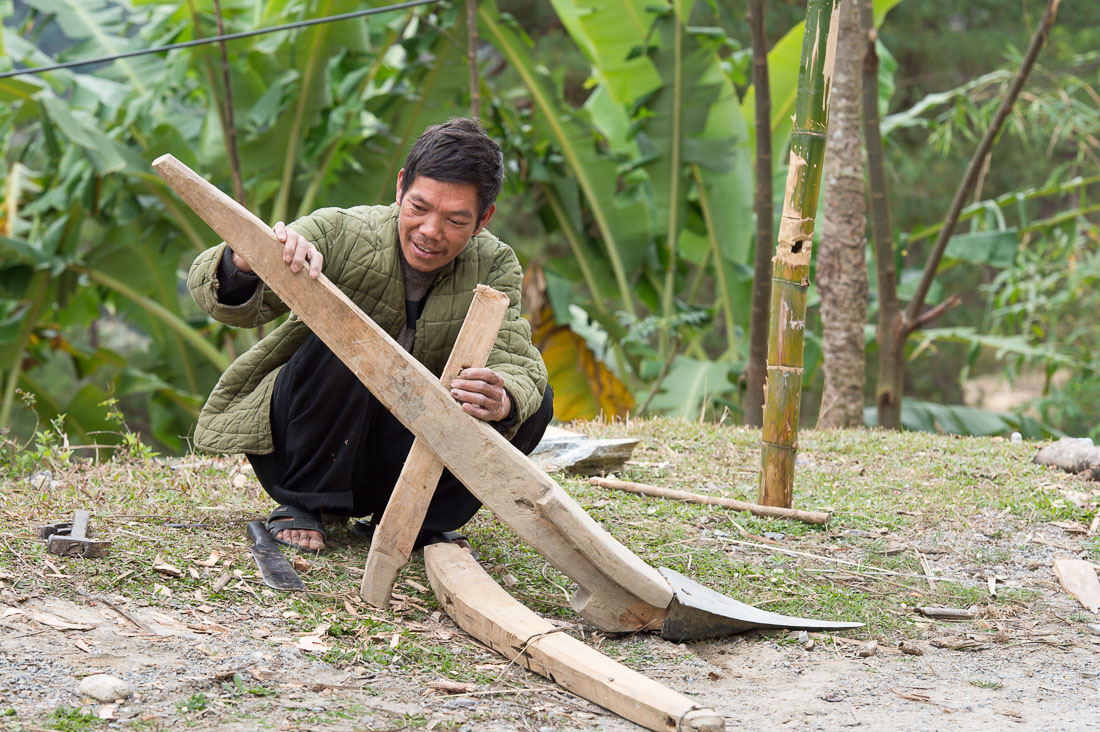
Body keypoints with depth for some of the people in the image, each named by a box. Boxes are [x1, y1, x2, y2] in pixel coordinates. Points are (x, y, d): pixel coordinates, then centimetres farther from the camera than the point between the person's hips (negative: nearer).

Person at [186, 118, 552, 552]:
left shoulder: (494, 268, -8)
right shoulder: (338, 236, -20)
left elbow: (517, 363, -21)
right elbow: (214, 294, -29)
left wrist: (503, 401, -46)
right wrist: (246, 262, -54)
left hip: (394, 455, 4)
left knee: (532, 402, -15)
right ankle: (302, 505, -14)